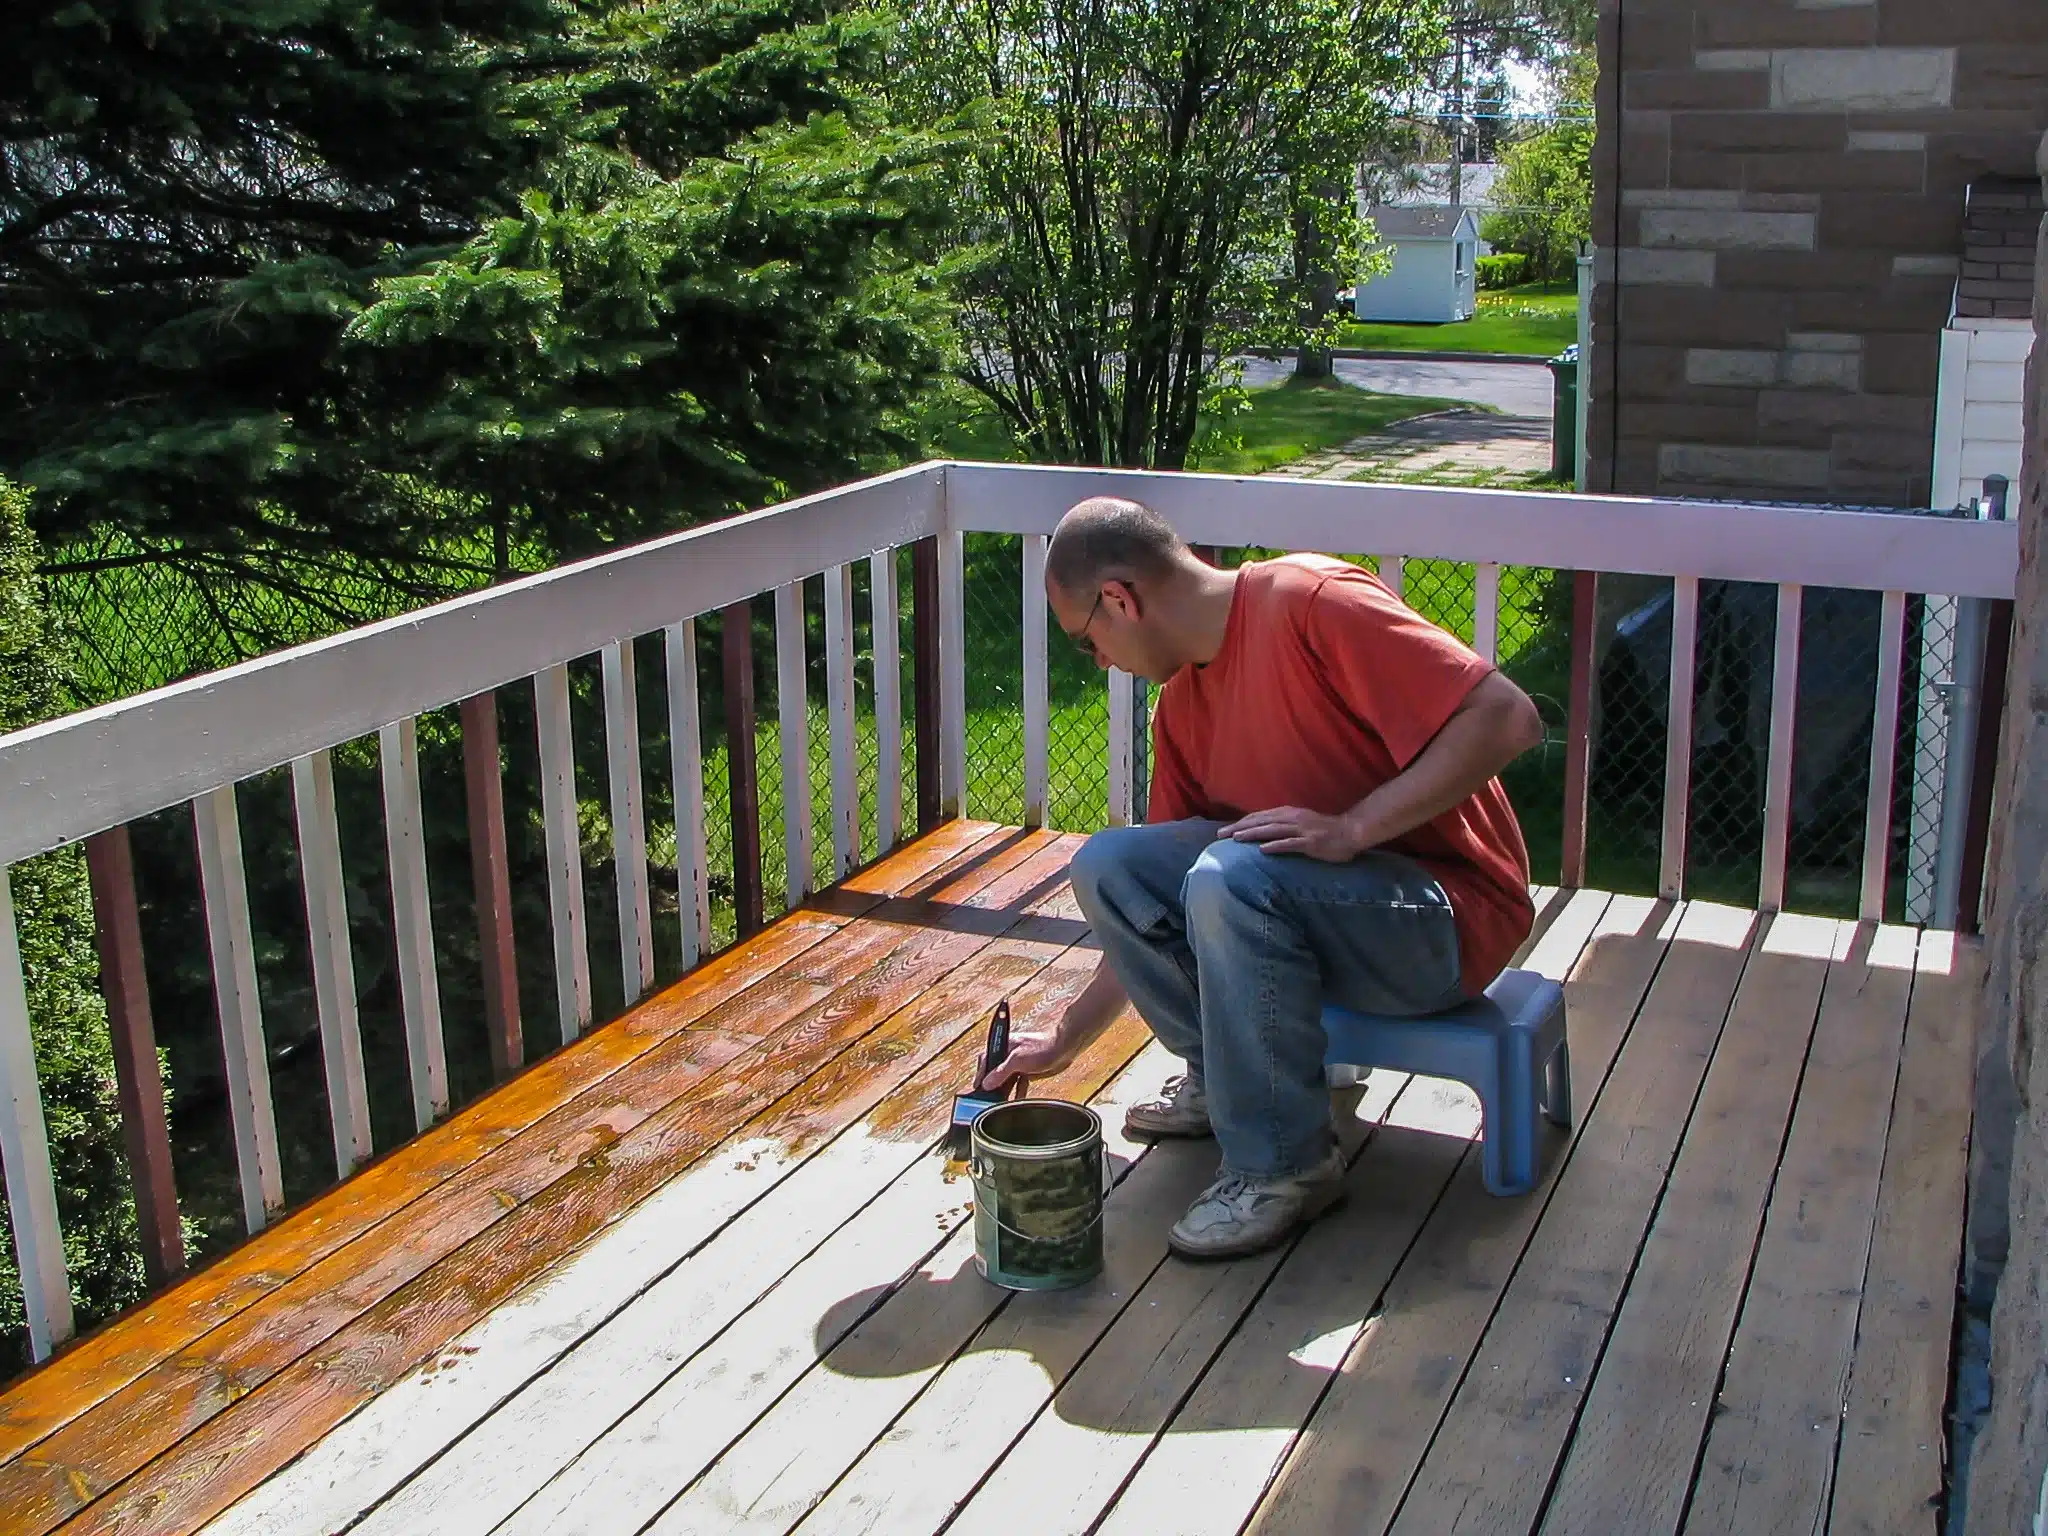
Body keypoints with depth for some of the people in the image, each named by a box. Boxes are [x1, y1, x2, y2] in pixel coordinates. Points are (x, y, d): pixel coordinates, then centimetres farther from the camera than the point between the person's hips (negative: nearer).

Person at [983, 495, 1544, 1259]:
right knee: (1108, 867, -7)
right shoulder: (1181, 708, 7)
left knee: (1231, 878, -33)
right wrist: (1063, 1040, 14)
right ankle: (1223, 1079, 10)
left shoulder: (1311, 600, -18)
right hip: (1312, 900, 8)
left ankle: (1286, 1164, -15)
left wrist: (1351, 829, -27)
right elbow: (1158, 910, 14)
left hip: (1449, 914, -8)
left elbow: (1506, 717, -25)